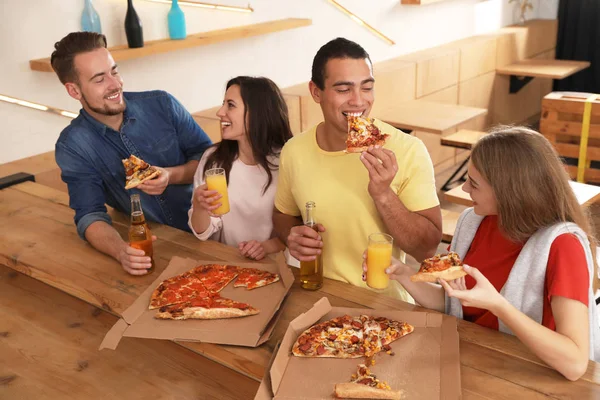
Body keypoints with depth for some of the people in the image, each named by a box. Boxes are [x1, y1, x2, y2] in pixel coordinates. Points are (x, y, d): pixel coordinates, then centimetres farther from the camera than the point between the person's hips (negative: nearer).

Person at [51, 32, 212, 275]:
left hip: (205, 228, -1)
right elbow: (90, 216, -11)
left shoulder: (161, 104, -2)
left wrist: (172, 175, -17)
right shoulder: (72, 146, -3)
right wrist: (120, 251, -31)